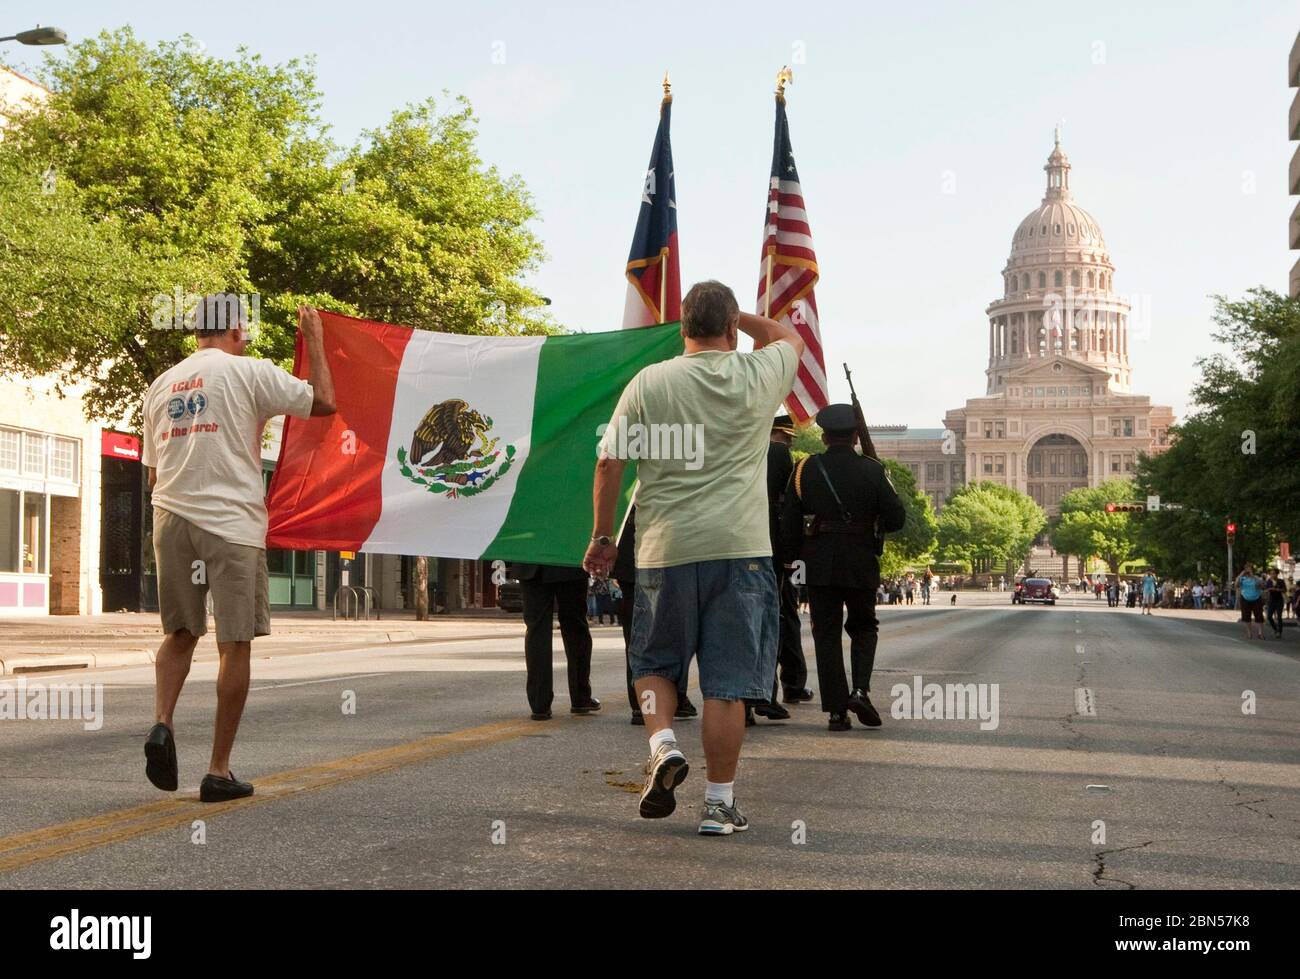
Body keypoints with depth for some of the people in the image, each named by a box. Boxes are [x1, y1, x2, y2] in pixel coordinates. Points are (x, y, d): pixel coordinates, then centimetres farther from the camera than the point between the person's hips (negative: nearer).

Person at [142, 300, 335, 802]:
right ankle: (219, 770, 3)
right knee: (235, 643, 2)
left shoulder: (161, 385, 14)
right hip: (231, 523, -5)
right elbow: (323, 402, -1)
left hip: (171, 517, 5)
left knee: (180, 632, 19)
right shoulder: (249, 371, -4)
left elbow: (153, 471, 17)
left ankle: (162, 723, -5)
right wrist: (314, 340, 11)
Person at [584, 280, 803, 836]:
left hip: (665, 546, 0)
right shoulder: (759, 375, 2)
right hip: (739, 547, 0)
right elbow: (790, 336, 25)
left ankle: (663, 744, -2)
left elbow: (608, 463, 2)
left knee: (654, 661, 20)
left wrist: (602, 536, 11)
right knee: (727, 681, 3)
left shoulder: (649, 383, 1)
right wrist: (736, 317, 30)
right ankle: (719, 803, 6)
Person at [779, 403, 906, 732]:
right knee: (863, 628, 16)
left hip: (819, 565, 0)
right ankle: (861, 689, -6)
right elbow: (897, 518, -3)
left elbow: (789, 524, 2)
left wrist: (790, 558, 13)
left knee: (827, 634, 5)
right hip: (861, 565, 0)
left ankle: (836, 709, 0)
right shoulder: (872, 471, -2)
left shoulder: (805, 469, 1)